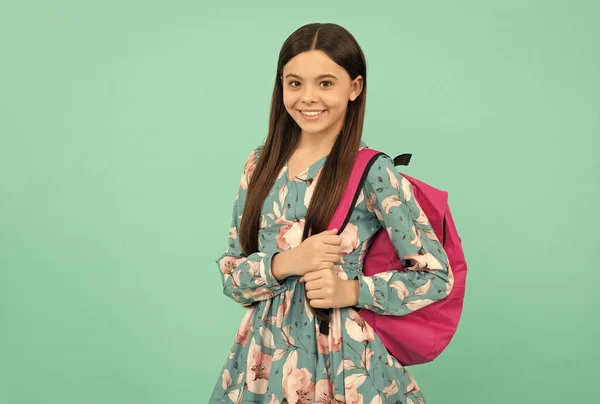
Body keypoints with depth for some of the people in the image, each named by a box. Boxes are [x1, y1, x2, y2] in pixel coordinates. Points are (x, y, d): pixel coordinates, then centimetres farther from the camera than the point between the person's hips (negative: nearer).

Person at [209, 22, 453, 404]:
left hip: (343, 361, -4)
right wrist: (284, 264, -18)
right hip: (265, 357, 4)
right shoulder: (261, 164, 1)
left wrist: (351, 290, -20)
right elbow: (231, 275, 1)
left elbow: (436, 277, -9)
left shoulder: (373, 172, -12)